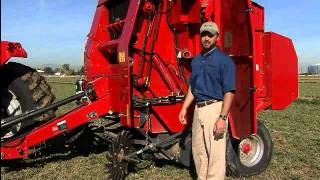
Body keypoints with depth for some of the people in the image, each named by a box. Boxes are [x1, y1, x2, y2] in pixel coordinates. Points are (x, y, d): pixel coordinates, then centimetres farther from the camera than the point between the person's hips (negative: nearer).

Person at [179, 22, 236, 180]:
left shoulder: (224, 60, -7)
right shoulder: (196, 60, 15)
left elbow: (229, 92, -14)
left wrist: (222, 118, -21)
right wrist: (184, 108, 12)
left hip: (215, 109, -7)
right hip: (198, 109, 8)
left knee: (215, 153, -3)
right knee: (198, 151, 17)